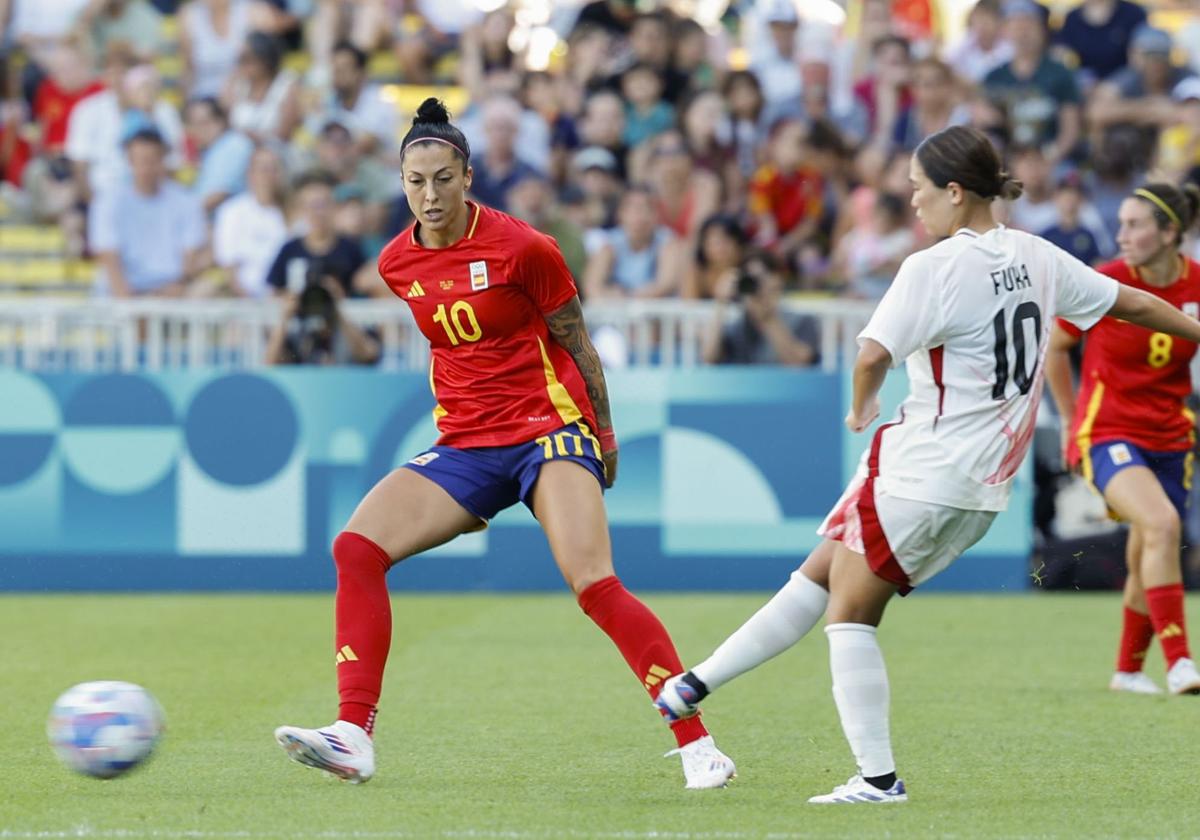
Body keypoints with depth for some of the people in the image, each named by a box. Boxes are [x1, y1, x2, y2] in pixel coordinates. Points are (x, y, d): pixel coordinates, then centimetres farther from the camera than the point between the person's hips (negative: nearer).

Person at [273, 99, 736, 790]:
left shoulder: (522, 248, -11)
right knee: (357, 547, -14)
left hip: (550, 429, -5)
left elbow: (577, 347, 1)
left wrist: (605, 439, 8)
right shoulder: (398, 264, 6)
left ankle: (698, 745, -18)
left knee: (596, 585, -23)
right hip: (464, 447, 5)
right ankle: (354, 738, -16)